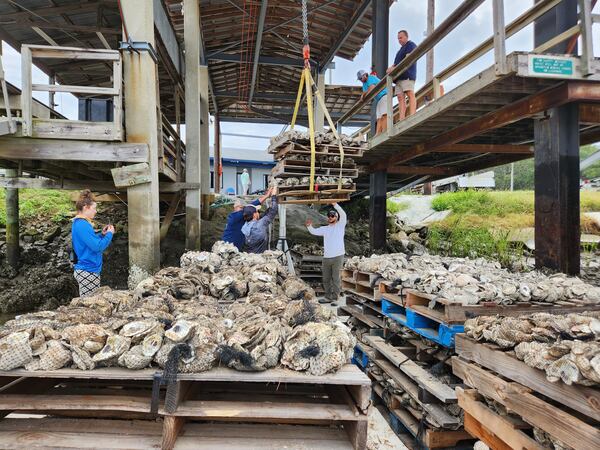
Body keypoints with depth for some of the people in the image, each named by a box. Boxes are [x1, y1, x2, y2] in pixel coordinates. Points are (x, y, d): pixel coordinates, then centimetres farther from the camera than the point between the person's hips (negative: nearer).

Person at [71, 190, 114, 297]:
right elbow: (97, 247, -23)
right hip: (88, 272, -10)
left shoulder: (78, 223, 13)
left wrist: (102, 234, 9)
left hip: (85, 271, 10)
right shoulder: (83, 225, -19)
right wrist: (109, 234, -9)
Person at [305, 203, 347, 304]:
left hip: (338, 257, -6)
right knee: (326, 279, 12)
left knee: (336, 278, -1)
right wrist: (309, 226, -11)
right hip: (326, 257, 6)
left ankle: (335, 298, 4)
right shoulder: (325, 229, 16)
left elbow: (343, 215, -15)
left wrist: (335, 204, -23)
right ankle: (328, 297, 22)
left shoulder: (340, 225, 2)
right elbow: (314, 231, 10)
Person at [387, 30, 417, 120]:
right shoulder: (401, 49, 33)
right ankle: (401, 119, -13)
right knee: (400, 97, -5)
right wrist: (391, 67, 4)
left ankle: (412, 117, -31)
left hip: (407, 75, -9)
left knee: (410, 94, -19)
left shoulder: (411, 45, 6)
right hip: (399, 76, 9)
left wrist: (395, 68, -15)